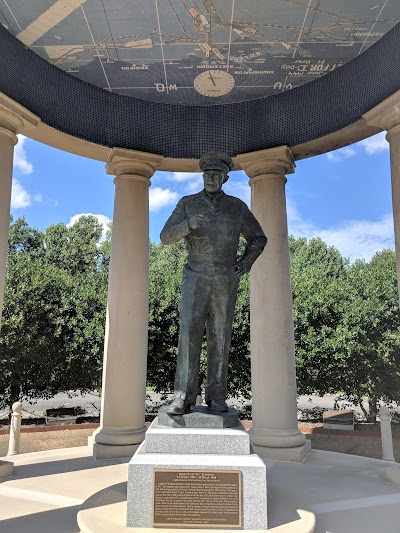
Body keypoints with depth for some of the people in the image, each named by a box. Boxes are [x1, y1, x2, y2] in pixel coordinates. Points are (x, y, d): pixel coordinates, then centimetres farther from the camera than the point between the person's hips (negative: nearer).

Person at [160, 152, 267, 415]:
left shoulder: (237, 206, 10)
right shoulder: (187, 203, 7)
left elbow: (258, 238, 18)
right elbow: (166, 237, -3)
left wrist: (245, 264, 1)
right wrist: (188, 225, -24)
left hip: (226, 280, 1)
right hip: (196, 277, -1)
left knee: (220, 338, 0)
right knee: (189, 333, -12)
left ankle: (216, 397, 8)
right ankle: (184, 398, -9)